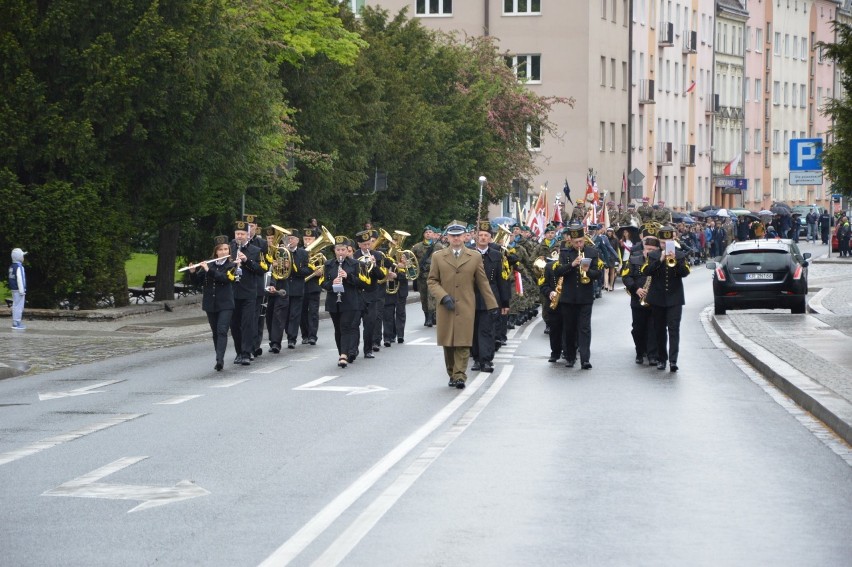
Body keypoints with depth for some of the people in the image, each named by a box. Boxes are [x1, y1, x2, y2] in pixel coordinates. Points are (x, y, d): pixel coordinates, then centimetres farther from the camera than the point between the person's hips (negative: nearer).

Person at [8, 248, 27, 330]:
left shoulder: (11, 267, 13)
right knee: (19, 306, -8)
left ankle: (15, 323, 16)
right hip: (18, 289, -9)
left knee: (15, 306, 13)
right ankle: (16, 323, -10)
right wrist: (22, 290, -17)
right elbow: (19, 279, -20)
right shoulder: (19, 267, -16)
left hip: (13, 289, 9)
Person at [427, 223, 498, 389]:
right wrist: (443, 297, -9)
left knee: (463, 343, -8)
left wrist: (492, 305, 7)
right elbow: (432, 281, 7)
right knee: (448, 344, 4)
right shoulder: (438, 257, 8)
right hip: (445, 307, 1)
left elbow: (483, 282, 10)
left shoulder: (475, 257, 8)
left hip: (466, 307, -1)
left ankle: (460, 376, -10)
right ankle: (452, 374, 15)